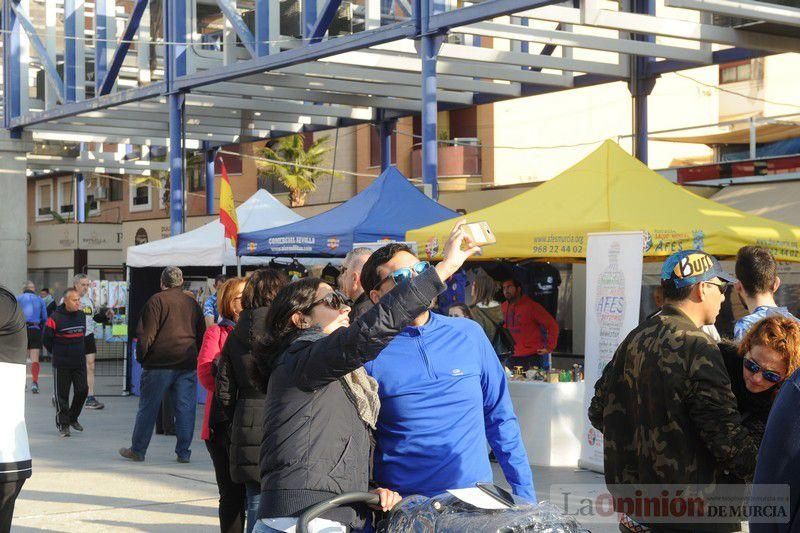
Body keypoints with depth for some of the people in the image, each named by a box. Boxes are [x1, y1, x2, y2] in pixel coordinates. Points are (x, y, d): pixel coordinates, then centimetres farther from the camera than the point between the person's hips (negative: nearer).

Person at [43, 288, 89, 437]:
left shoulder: (81, 315, 6)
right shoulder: (56, 317, -12)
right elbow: (47, 339, -4)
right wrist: (57, 353, 6)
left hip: (79, 362, 5)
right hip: (61, 364, -5)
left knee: (82, 390, 1)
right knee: (62, 394, 2)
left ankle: (73, 418, 22)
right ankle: (63, 424, 13)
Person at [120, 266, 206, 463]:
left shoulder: (157, 301, -3)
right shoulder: (192, 303, 12)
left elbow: (146, 333, -8)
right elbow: (201, 334, 15)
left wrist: (141, 356, 2)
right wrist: (197, 358, 20)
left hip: (160, 362, -3)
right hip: (188, 364, 3)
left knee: (148, 408, 4)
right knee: (185, 408, 5)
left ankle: (137, 450, 10)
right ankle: (183, 452, 4)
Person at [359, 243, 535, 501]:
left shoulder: (469, 333, 5)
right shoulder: (369, 353, -5)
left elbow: (501, 419, 11)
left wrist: (526, 496, 8)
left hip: (476, 497, 3)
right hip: (405, 504, -3)